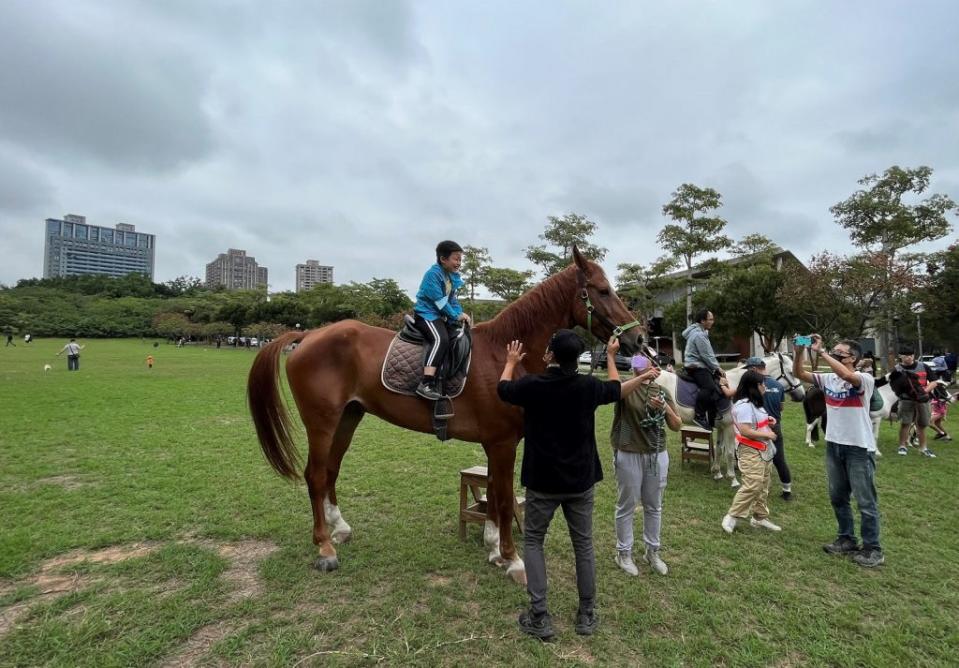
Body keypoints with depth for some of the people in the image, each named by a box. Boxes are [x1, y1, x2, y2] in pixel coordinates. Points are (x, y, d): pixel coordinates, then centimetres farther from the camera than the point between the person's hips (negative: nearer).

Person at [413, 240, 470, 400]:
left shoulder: (453, 276, 12)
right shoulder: (433, 274, -15)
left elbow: (452, 300, 14)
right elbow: (440, 301, -19)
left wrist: (461, 313, -4)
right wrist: (457, 316, -13)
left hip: (442, 316, 10)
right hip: (427, 314, -10)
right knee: (441, 339, -32)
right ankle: (426, 384, -40)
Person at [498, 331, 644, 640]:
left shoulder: (531, 385, -15)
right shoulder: (589, 386, -10)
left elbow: (502, 389, 7)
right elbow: (618, 389, 13)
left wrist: (511, 363, 26)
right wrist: (611, 357, 28)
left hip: (541, 481, -2)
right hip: (580, 481, 2)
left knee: (533, 542, 14)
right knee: (584, 545, 16)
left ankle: (539, 617, 12)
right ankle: (587, 615, 26)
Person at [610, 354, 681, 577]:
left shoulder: (662, 391, 6)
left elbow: (677, 426, 5)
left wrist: (665, 407, -13)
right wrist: (643, 378, -40)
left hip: (657, 455, 4)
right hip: (629, 455, -4)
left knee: (654, 506, 17)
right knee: (627, 506, 8)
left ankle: (652, 552, 34)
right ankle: (624, 553, 24)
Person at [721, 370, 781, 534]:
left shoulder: (755, 403, 12)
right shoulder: (744, 405, -22)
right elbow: (745, 431, -27)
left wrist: (768, 421, 11)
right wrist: (767, 434, -18)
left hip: (762, 450, 11)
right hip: (750, 451, -11)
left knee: (763, 486, 15)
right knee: (752, 485, -14)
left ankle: (760, 517, 25)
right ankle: (732, 517, -6)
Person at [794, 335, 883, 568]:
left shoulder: (865, 379, -14)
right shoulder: (828, 379, 3)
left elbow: (846, 375, -36)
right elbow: (798, 373, -4)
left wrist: (820, 351, -32)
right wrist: (800, 351, -19)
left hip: (860, 448, -6)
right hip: (834, 445, 6)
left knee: (866, 501, 5)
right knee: (837, 497, 16)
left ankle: (873, 549, 18)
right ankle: (847, 540, 30)